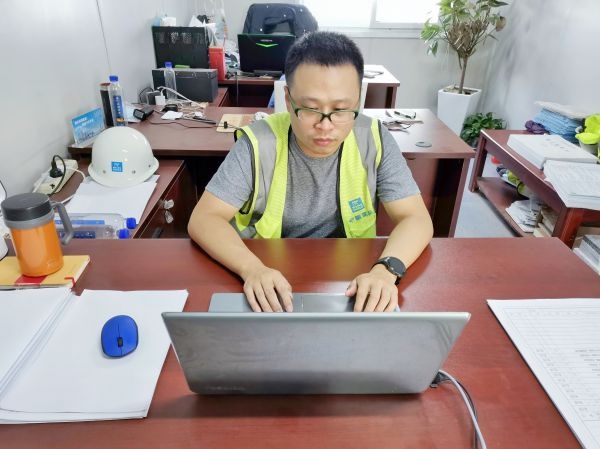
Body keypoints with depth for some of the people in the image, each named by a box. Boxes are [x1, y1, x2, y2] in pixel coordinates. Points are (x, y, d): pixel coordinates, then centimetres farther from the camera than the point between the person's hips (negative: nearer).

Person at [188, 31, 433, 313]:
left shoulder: (374, 141, -10)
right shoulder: (258, 143, -14)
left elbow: (416, 219, -10)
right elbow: (203, 219, -15)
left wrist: (386, 269, -31)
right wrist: (252, 269, -33)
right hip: (267, 283, -1)